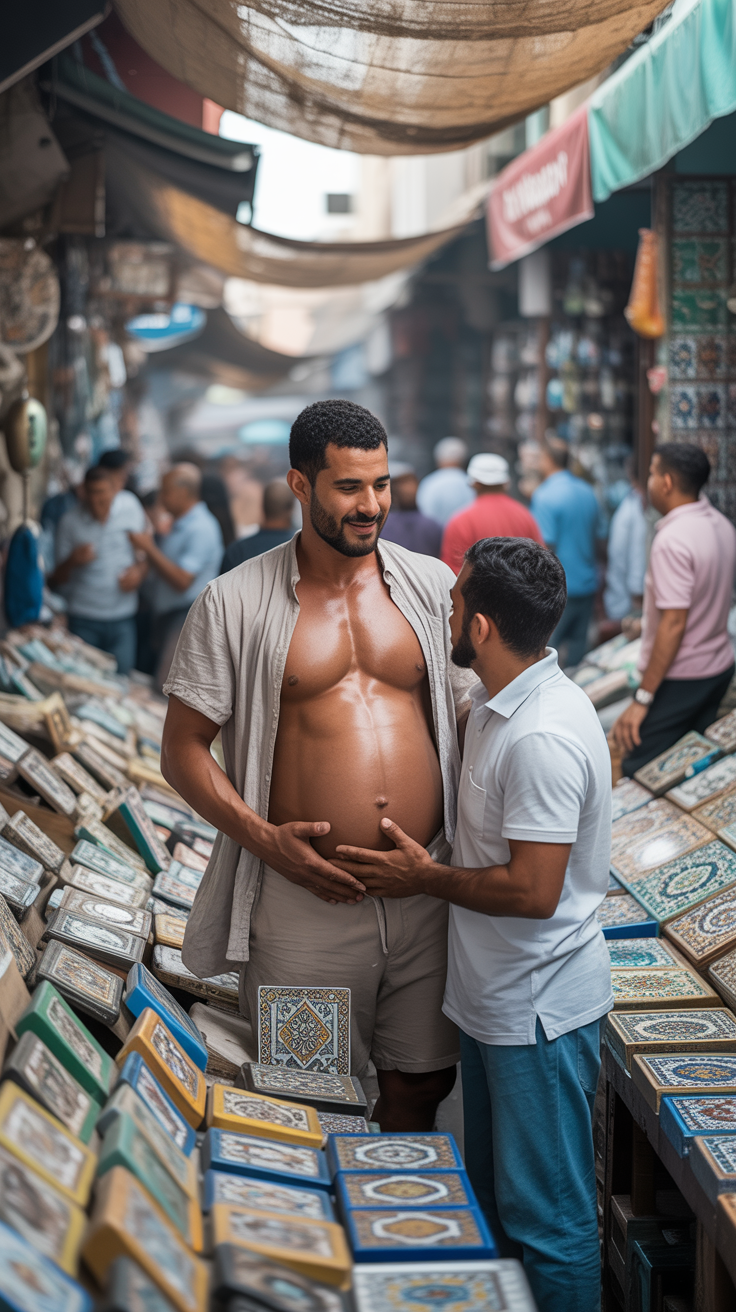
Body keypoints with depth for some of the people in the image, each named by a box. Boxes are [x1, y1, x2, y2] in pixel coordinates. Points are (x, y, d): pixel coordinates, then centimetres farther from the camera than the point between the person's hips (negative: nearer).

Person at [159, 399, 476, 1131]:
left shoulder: (432, 586, 6)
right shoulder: (235, 603, -2)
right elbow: (183, 747, 0)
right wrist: (262, 837, -14)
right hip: (305, 895, -2)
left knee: (421, 1082, 14)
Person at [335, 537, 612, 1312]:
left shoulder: (544, 738, -27)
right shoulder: (497, 701, 5)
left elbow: (533, 891, -28)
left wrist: (424, 879, -16)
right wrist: (422, 854, 7)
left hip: (539, 1013, -10)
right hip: (493, 997, 10)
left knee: (548, 1218, 5)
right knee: (493, 1194, 24)